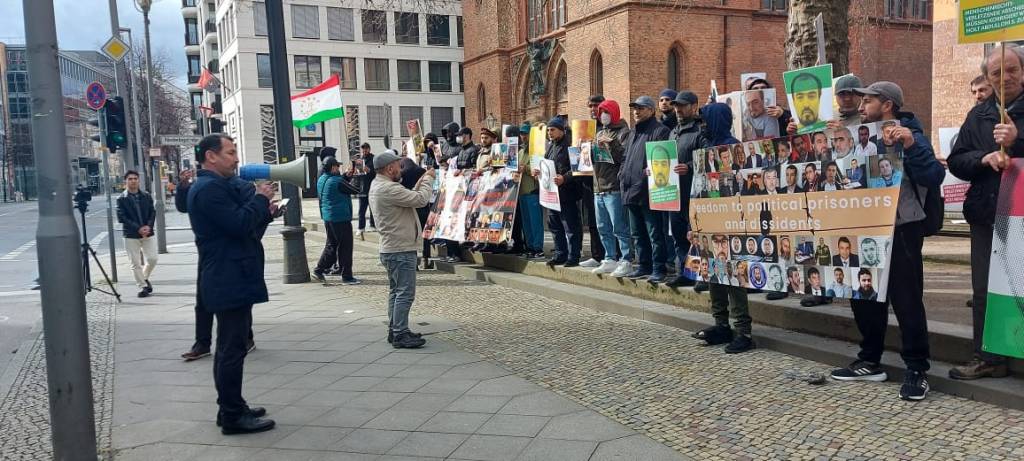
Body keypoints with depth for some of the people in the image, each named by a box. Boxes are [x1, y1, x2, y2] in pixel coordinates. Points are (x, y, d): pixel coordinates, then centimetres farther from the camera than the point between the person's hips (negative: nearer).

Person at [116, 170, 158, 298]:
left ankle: (145, 277, 29)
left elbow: (152, 212, 5)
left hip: (148, 233, 3)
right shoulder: (122, 199, -3)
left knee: (152, 259, 1)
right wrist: (138, 228, -17)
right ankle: (142, 287, 11)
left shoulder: (146, 196, 6)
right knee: (135, 263, 1)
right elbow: (122, 218, -9)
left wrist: (148, 226, -13)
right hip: (131, 235, -3)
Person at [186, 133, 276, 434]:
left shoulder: (221, 186, 18)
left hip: (231, 281, 11)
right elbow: (240, 224, -24)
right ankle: (233, 417, 0)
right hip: (229, 282, -11)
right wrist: (261, 198, -10)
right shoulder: (209, 188, -15)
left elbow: (246, 228, 21)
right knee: (233, 348, -6)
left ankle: (232, 408, 26)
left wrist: (265, 212, 5)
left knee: (231, 347, 16)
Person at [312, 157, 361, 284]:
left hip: (327, 218, 9)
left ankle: (319, 269, 18)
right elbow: (356, 190, -12)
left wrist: (346, 176, 7)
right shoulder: (336, 181, -18)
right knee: (345, 247, 0)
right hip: (341, 218, -9)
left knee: (331, 245, 19)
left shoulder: (321, 179, 8)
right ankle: (347, 276, 4)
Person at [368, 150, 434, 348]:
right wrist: (428, 179, -6)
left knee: (396, 291, 17)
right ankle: (400, 334, -2)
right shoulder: (389, 189, -21)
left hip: (391, 248, 11)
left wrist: (421, 182, 10)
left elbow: (410, 198, 15)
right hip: (401, 250, -11)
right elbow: (421, 200, -21)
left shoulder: (377, 186, 12)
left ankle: (395, 330, 24)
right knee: (405, 293, -6)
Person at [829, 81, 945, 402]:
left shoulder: (909, 136, -8)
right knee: (864, 297, 11)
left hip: (901, 230, -7)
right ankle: (869, 362, 23)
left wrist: (911, 147, -32)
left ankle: (916, 370, 6)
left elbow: (934, 177, -19)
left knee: (906, 300, -4)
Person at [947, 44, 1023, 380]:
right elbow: (955, 161, 8)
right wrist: (984, 159, -11)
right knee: (984, 290, 8)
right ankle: (987, 358, 17)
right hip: (986, 216, 4)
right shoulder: (978, 115, 13)